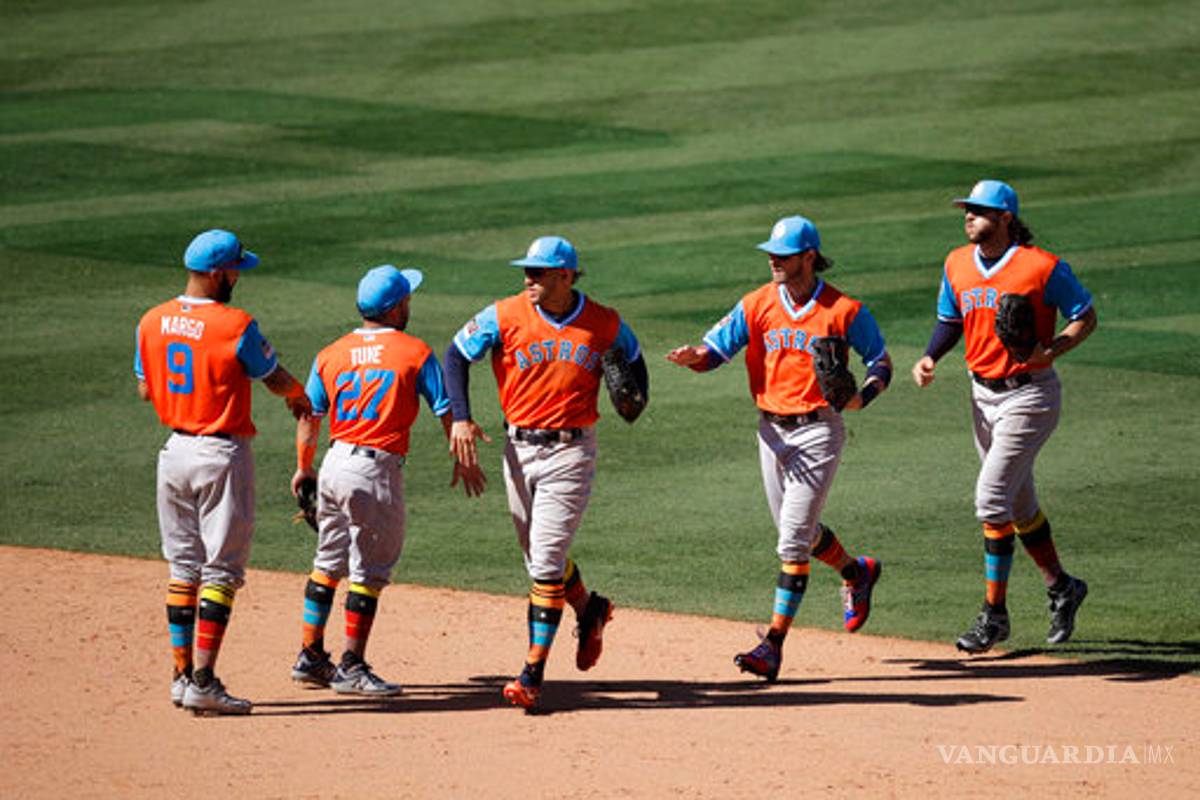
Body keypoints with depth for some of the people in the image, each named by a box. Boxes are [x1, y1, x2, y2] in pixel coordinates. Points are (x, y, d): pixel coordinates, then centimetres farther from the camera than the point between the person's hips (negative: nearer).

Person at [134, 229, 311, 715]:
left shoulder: (152, 323, 1)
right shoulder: (236, 327, -16)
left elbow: (145, 390, 11)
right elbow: (276, 380, -1)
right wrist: (300, 397, 21)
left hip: (174, 452, 6)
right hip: (222, 455, -6)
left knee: (183, 566, 14)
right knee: (222, 570, -2)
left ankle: (183, 676, 15)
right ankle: (203, 682, -8)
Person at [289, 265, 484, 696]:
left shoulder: (330, 355, 7)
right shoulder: (415, 353, -5)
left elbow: (309, 418, 13)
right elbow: (447, 413, -2)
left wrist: (303, 468, 27)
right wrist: (464, 461, 12)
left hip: (334, 465, 6)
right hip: (377, 471, -6)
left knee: (328, 563, 18)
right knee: (369, 571, 1)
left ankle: (311, 657, 22)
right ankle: (352, 666, 2)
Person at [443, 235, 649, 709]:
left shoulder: (605, 325, -4)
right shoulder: (506, 316, -5)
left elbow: (633, 359, 14)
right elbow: (456, 355, 2)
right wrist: (460, 418, -9)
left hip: (570, 452, -3)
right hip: (519, 449, 3)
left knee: (546, 561, -10)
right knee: (539, 557, 16)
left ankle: (533, 672, -8)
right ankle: (589, 610, 45)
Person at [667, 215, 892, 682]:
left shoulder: (843, 311, -9)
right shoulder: (759, 305, 1)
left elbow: (881, 360, 1)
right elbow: (716, 348, -4)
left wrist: (862, 397, -18)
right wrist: (693, 357, -27)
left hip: (818, 430, -5)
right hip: (772, 429, 5)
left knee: (793, 539, -10)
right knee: (797, 531, 17)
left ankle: (774, 643, -9)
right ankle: (856, 573, 46)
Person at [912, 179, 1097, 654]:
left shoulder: (1043, 267, -15)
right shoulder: (957, 265, 3)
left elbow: (1085, 316, -7)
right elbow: (950, 321, 16)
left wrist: (1052, 350, -23)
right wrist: (930, 358, -2)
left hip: (1029, 395, -7)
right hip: (983, 395, 7)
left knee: (991, 499, -14)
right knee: (1019, 507, 16)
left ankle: (994, 613, -6)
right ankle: (1061, 589, 35)